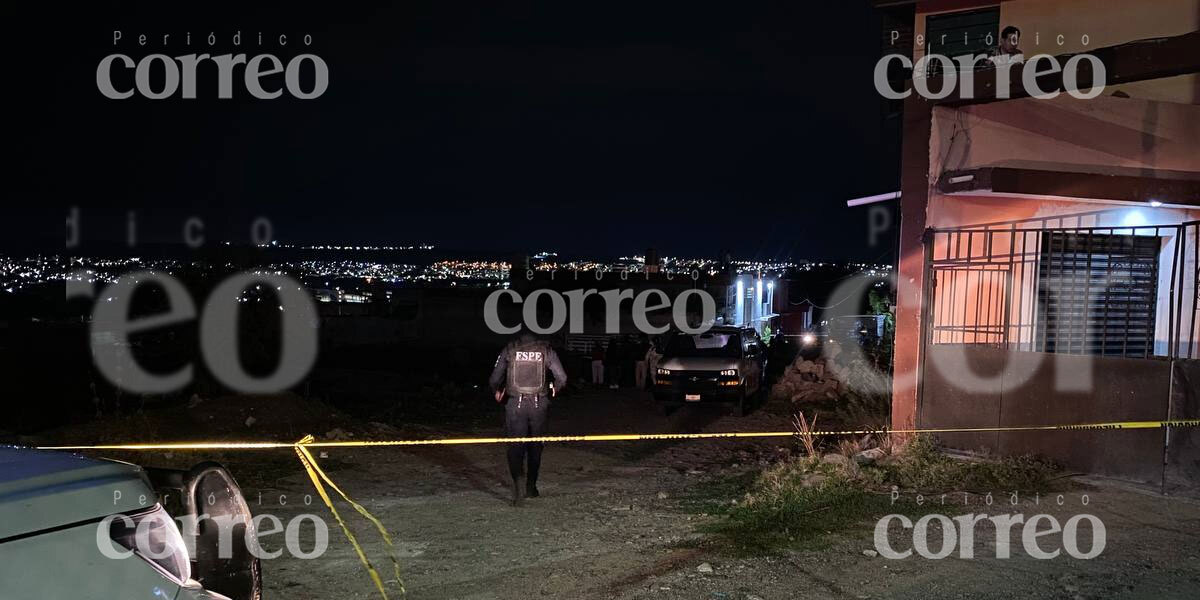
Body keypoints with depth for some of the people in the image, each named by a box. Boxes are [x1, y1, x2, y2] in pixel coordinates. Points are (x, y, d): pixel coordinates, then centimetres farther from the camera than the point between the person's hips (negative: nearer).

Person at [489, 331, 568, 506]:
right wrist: (555, 390, 23)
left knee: (515, 445, 0)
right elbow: (562, 378, 2)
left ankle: (518, 477, -26)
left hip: (515, 404, -1)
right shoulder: (546, 350, 4)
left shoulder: (509, 350, 3)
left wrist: (498, 392, 23)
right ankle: (531, 486, 24)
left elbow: (494, 379, 2)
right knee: (535, 446, 16)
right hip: (539, 405, 1)